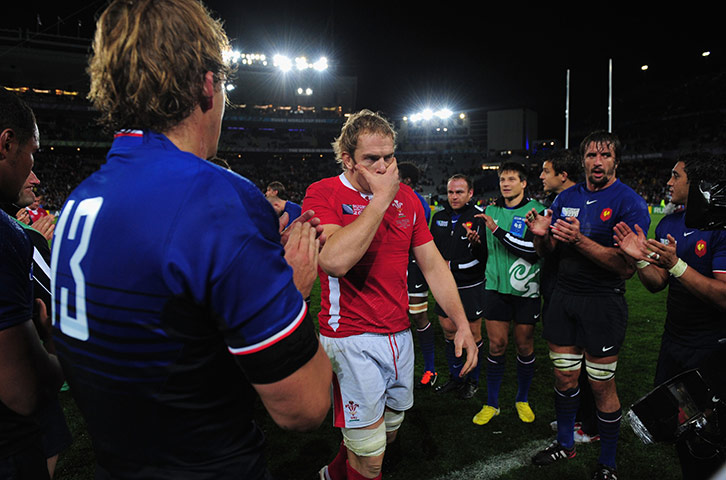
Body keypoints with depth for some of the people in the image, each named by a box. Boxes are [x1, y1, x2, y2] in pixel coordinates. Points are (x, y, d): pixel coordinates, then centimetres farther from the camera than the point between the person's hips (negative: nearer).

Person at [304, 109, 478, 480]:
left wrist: (462, 323, 0)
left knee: (389, 433, 20)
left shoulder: (406, 197, 8)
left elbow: (433, 264, 9)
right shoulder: (323, 194, -10)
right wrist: (381, 198, -21)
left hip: (399, 335, 6)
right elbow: (334, 261, -29)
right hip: (351, 339, -6)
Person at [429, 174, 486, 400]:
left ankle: (473, 380, 23)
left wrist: (452, 265, -19)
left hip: (471, 286, -5)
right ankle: (455, 377, 29)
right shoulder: (439, 216, 6)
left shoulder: (479, 216, -12)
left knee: (473, 333, 6)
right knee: (448, 330, 12)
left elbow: (484, 256, -16)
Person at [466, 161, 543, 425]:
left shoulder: (536, 210, -6)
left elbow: (534, 250, -19)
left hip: (525, 290, -2)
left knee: (525, 345, 8)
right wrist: (478, 240, 0)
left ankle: (522, 399, 28)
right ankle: (491, 403, 17)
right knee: (496, 344, 3)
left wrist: (498, 230, -21)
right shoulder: (491, 210, 9)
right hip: (496, 287, 3)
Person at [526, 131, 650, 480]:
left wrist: (580, 240, -30)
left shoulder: (629, 202, -10)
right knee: (564, 376, 14)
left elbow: (627, 267, -20)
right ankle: (565, 444, 34)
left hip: (603, 303, -5)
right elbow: (546, 250, 11)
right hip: (563, 297, 5)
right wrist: (541, 234, -12)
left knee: (602, 385, 3)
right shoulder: (567, 197, 8)